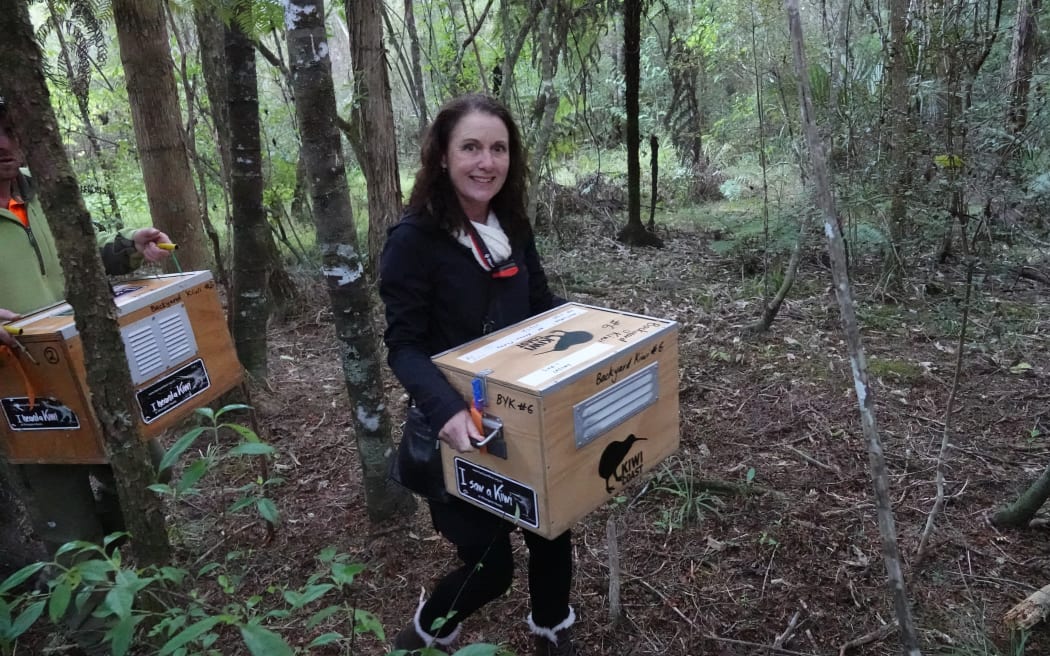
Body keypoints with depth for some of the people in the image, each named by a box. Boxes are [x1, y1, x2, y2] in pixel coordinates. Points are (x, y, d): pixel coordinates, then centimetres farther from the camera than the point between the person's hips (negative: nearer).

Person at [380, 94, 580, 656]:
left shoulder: (513, 227, 1)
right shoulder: (414, 239, -19)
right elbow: (404, 345, -22)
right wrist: (444, 409, -39)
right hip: (460, 431, -6)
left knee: (552, 530, 17)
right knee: (490, 566, 3)